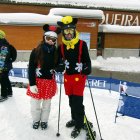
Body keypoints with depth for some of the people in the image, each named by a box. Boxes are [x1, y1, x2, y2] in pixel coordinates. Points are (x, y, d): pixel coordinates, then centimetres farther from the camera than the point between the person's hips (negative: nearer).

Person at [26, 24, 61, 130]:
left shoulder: (56, 52, -4)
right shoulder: (36, 51, -12)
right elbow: (31, 68, -10)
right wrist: (32, 84, -13)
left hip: (50, 82, 2)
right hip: (37, 81, -1)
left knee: (47, 103, 17)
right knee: (35, 104, 12)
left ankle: (44, 120, 39)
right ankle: (36, 120, 38)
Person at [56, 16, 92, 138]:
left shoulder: (82, 44, -6)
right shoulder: (61, 46, 4)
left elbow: (87, 59, -4)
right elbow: (59, 61, 11)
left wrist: (87, 69, -22)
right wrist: (59, 67, -10)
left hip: (79, 76, -4)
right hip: (67, 77, 4)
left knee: (78, 101, -2)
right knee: (71, 101, 16)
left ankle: (79, 125, 14)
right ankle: (75, 119, 36)